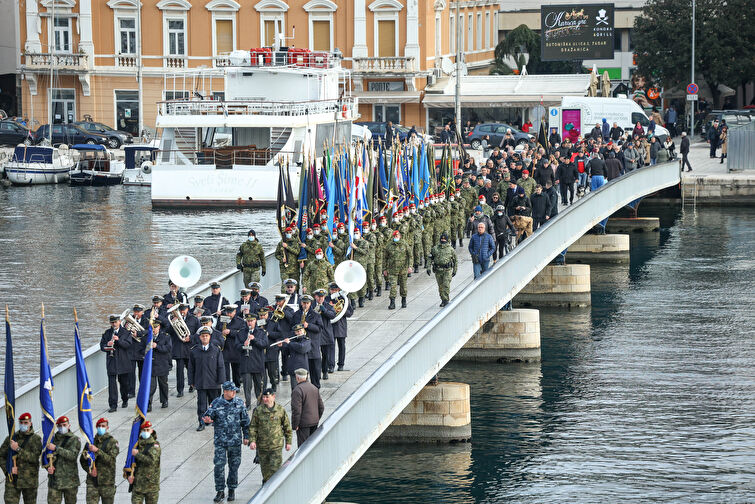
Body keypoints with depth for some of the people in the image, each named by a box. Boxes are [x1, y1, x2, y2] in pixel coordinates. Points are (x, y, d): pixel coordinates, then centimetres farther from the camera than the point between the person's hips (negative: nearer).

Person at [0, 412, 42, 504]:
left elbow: (34, 457, -13)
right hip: (12, 480, 1)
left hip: (29, 481, -1)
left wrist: (18, 449, -20)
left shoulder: (36, 439, 0)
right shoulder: (10, 438, 9)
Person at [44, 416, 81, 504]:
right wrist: (48, 467, -6)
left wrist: (56, 448, -20)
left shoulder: (74, 440, 0)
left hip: (70, 480, -2)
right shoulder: (52, 439, 12)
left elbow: (73, 455, -16)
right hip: (54, 479, 2)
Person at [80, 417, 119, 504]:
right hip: (92, 481, 2)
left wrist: (97, 451, -23)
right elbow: (82, 460, 14)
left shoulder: (112, 442, 0)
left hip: (107, 481, -2)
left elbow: (110, 459, -13)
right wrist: (89, 470, -4)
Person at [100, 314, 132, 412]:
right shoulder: (107, 333, 10)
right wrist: (107, 345, -16)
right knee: (112, 383, -9)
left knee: (123, 382, 11)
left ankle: (125, 400, 35)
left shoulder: (126, 333, 4)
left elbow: (128, 344, -9)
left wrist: (118, 340, -22)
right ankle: (113, 405, -11)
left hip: (123, 362, 0)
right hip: (111, 361, 0)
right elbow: (102, 346, 6)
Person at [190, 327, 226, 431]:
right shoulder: (195, 351, 3)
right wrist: (191, 381, 4)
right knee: (201, 403, -1)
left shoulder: (216, 350, 1)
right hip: (200, 383, 0)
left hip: (213, 383, 0)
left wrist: (221, 380, -5)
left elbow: (221, 366, 1)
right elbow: (191, 367, 7)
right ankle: (201, 423, 4)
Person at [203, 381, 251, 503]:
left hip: (235, 440, 2)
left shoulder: (239, 403, 1)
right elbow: (207, 416, -4)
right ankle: (220, 491, 4)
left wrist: (246, 436, 7)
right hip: (220, 440, -2)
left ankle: (232, 490, 22)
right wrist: (207, 420, -28)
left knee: (234, 466, 8)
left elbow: (245, 421, 8)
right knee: (219, 465, -6)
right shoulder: (216, 403, -5)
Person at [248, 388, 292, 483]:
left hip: (276, 444, -1)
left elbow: (287, 427, 9)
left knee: (275, 466, -8)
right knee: (265, 467, 11)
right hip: (262, 445, 1)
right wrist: (252, 440, -9)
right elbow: (253, 427, 3)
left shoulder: (280, 410, 1)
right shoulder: (258, 410, 0)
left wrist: (288, 442, 8)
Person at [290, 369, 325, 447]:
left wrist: (295, 425, -13)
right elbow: (321, 407, 12)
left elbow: (296, 410, -21)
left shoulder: (297, 390, -17)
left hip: (303, 423, -7)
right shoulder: (314, 388, 7)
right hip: (314, 422, 7)